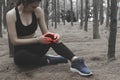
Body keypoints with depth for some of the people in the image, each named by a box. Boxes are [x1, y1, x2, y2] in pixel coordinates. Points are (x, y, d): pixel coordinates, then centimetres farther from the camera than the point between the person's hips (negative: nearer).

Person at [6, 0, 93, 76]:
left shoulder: (38, 11, -7)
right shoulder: (11, 14, -17)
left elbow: (45, 32, -4)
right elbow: (14, 41, -19)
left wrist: (53, 35, -29)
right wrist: (37, 39, -28)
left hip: (35, 47, 3)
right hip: (21, 50, -2)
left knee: (51, 37, -29)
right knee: (20, 57, -40)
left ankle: (75, 61, -41)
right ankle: (49, 60, -22)